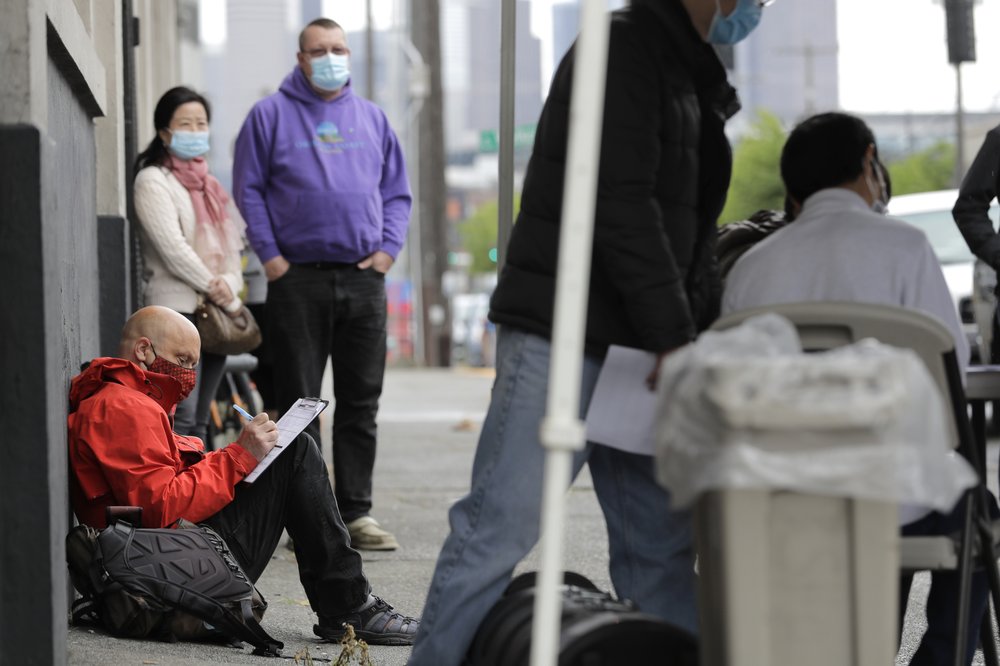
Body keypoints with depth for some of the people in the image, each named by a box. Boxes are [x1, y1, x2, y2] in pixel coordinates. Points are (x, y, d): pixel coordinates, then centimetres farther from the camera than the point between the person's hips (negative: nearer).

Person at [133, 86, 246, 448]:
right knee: (181, 418, -16)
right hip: (178, 309, -8)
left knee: (200, 420, 7)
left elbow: (231, 243, 15)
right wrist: (218, 291, -12)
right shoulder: (153, 181, -3)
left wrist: (229, 283, -6)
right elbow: (171, 247, -13)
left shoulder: (207, 184, 21)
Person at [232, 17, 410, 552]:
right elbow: (248, 189, 2)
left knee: (361, 402, 4)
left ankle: (357, 513, 10)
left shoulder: (372, 118, 15)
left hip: (364, 278, 3)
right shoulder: (270, 116, 4)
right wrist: (270, 255, -6)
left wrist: (388, 248, 4)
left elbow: (397, 191, 18)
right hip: (298, 281, -3)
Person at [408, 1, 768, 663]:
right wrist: (674, 338, -18)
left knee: (662, 542, 8)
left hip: (637, 347, 9)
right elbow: (623, 206, -18)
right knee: (503, 522, -10)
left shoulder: (695, 80, 20)